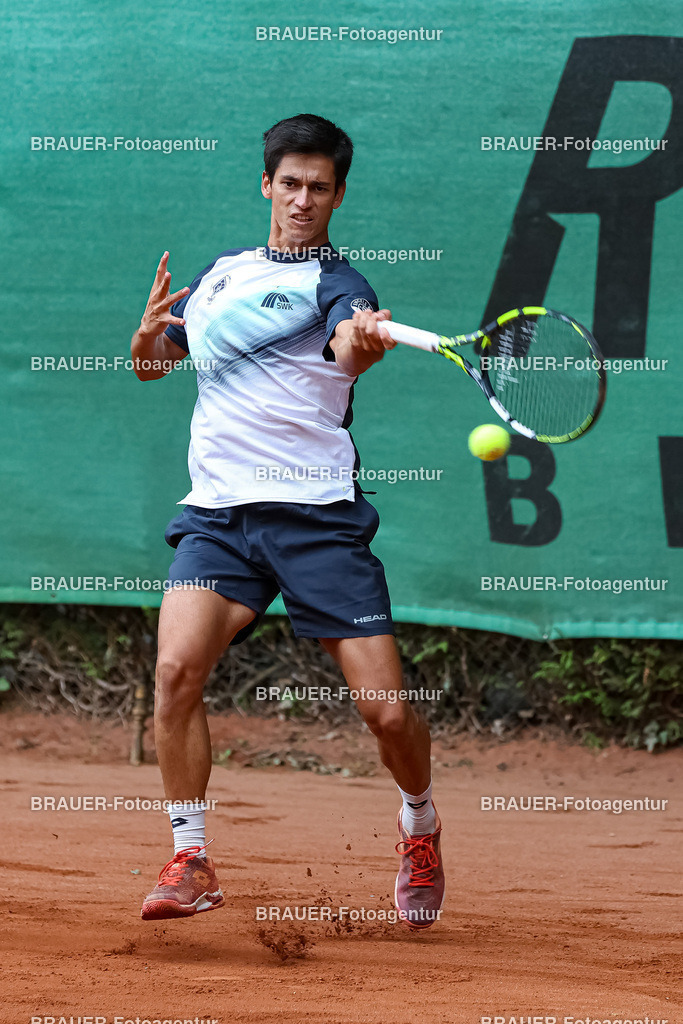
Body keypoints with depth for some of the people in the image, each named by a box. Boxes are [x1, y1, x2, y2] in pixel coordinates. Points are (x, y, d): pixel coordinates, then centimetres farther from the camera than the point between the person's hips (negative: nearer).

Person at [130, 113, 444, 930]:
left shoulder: (337, 286, 0)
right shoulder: (220, 274, 17)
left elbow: (348, 348, -24)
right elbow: (152, 365, 28)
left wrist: (364, 343, -50)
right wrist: (149, 333, 3)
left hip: (317, 516, -3)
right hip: (217, 512, 3)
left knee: (387, 710, -7)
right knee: (177, 669, -22)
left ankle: (419, 829, 25)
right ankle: (190, 861, -10)